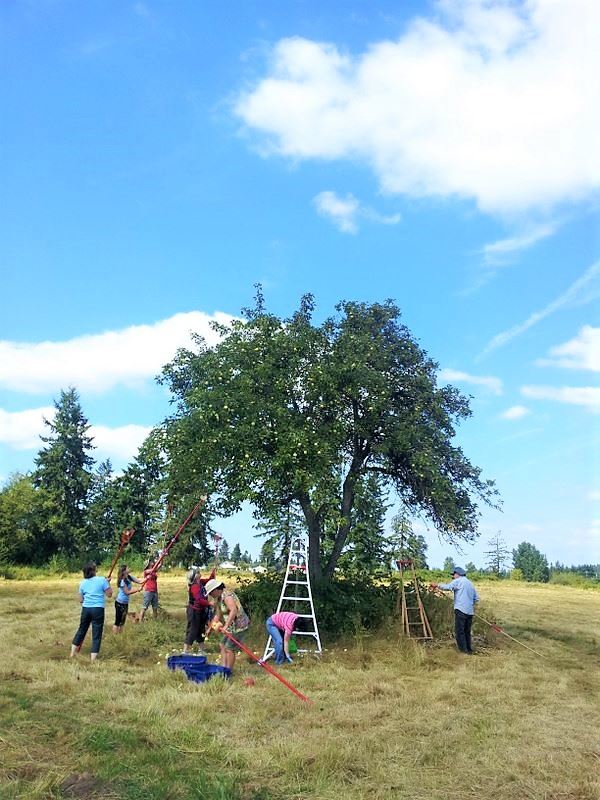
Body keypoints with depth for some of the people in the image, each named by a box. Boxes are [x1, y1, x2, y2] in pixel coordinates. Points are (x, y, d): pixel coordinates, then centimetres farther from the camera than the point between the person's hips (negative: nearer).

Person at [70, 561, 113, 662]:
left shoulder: (83, 583, 6)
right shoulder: (102, 580, -6)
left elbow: (81, 600, 11)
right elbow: (109, 594, -2)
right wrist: (108, 583, 9)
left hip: (86, 608, 4)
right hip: (98, 609, -4)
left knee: (81, 630, 21)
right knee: (96, 634, 2)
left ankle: (73, 653, 31)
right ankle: (93, 659, 2)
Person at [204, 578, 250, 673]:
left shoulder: (227, 595, -21)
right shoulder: (218, 598, 11)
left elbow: (233, 610, -34)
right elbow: (218, 615, 17)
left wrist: (226, 626, -36)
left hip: (239, 625, -10)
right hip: (232, 626, 10)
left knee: (229, 649, -6)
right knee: (223, 645, 14)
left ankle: (229, 671, 5)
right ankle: (223, 667, 18)